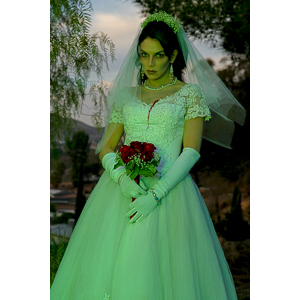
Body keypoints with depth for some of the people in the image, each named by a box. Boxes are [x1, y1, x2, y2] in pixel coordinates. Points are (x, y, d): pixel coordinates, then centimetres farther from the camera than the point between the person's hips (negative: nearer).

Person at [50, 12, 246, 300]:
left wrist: (156, 194, -17)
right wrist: (120, 177, -12)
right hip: (122, 188, 3)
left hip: (168, 188, -3)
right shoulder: (125, 96, 16)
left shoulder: (191, 93, 6)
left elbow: (191, 150, -4)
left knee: (158, 270, -8)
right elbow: (106, 148, 11)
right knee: (106, 268, -2)